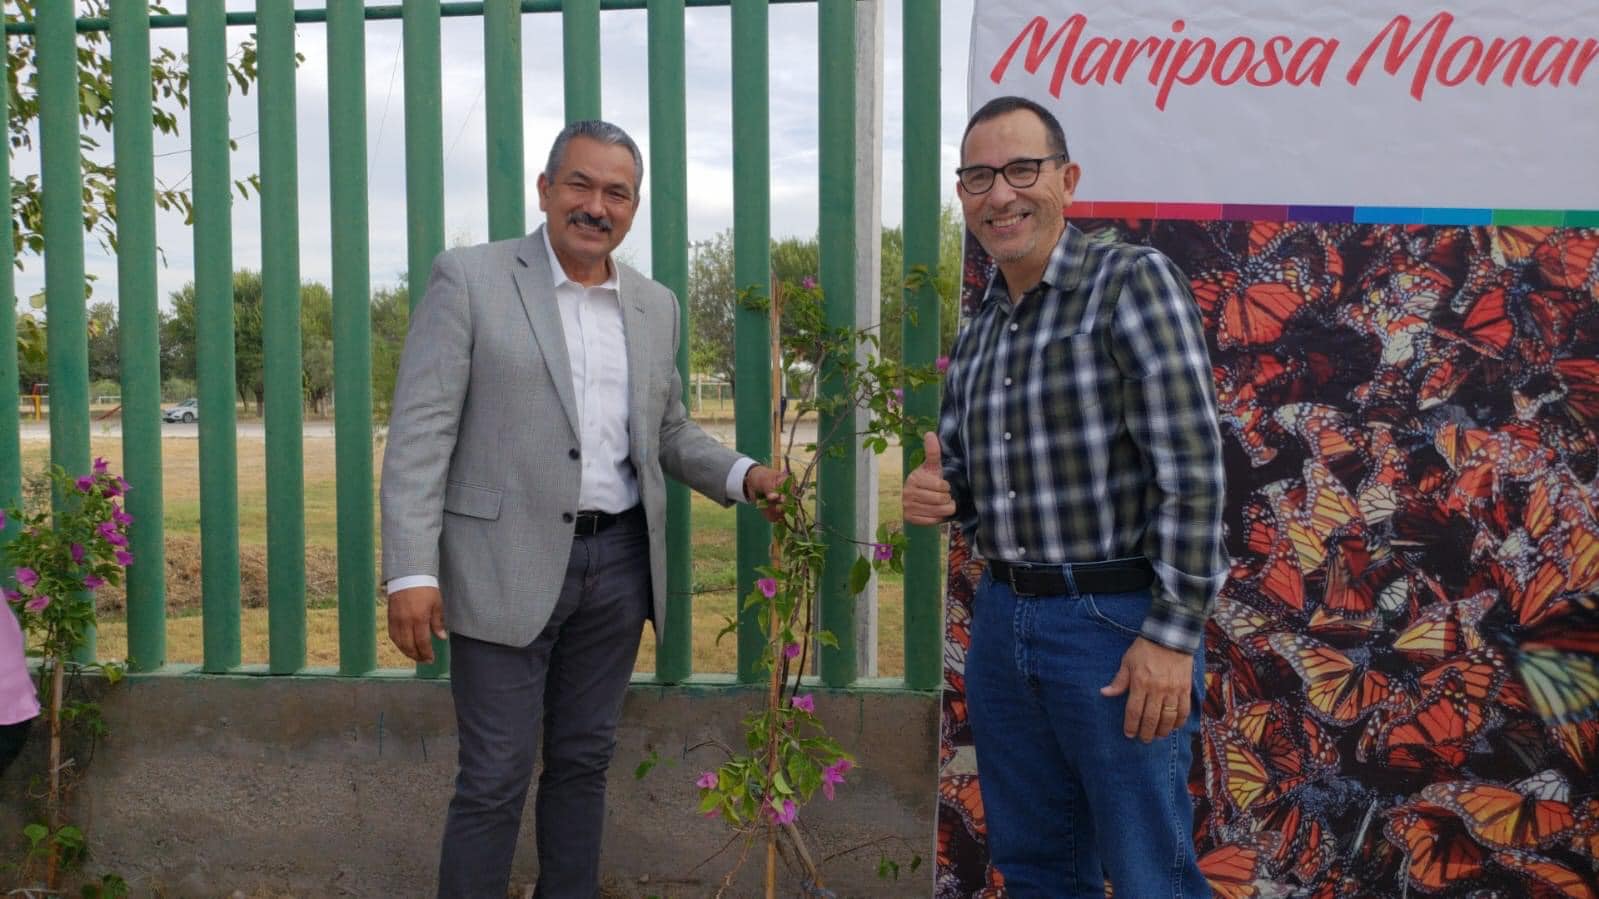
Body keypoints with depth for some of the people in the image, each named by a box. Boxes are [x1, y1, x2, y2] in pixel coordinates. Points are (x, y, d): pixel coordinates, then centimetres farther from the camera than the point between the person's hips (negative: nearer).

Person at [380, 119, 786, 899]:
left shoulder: (655, 306, 10)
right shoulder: (470, 279, -5)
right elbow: (420, 432, -9)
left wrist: (743, 476, 2)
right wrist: (411, 570, -16)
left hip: (620, 563, 5)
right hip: (508, 566, -4)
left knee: (583, 762, 15)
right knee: (493, 781, 2)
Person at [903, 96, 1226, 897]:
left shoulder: (1134, 282, -10)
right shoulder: (977, 331, 11)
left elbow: (1192, 469, -16)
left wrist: (1173, 634, -19)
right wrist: (939, 494, -4)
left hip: (1115, 620, -6)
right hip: (1002, 616, 7)